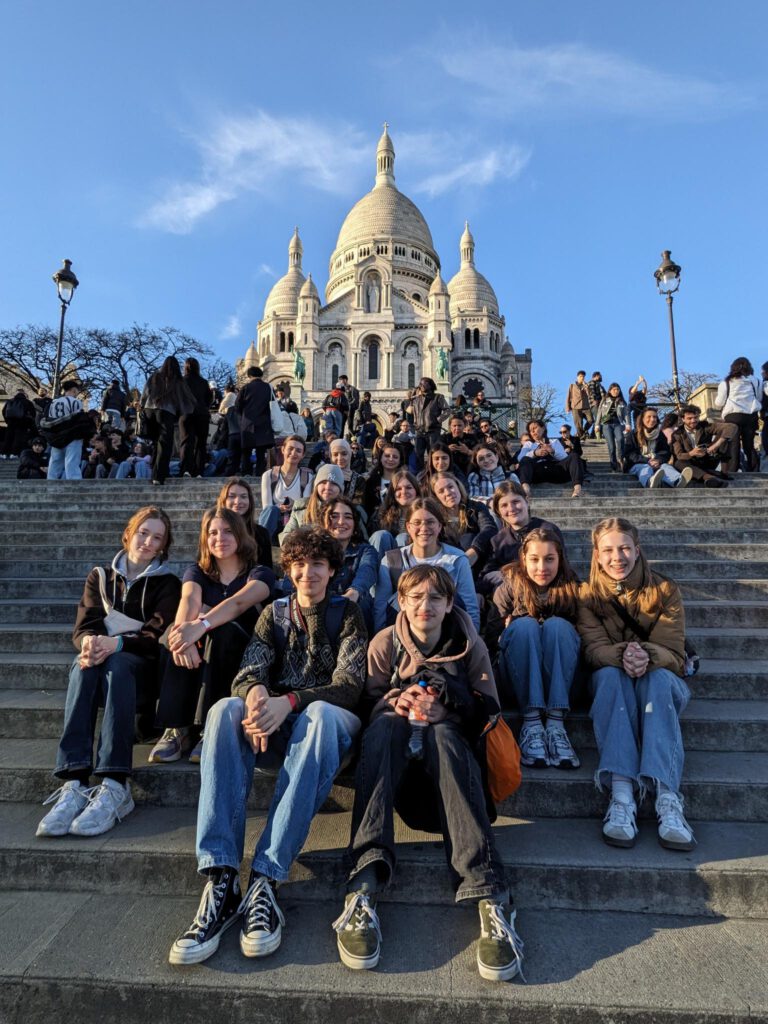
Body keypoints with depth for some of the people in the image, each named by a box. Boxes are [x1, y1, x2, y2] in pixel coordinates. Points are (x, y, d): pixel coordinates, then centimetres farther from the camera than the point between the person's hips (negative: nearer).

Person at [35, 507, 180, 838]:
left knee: (117, 665, -36)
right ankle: (74, 784, -45)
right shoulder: (100, 577, 16)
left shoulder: (167, 584, 9)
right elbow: (82, 626, 4)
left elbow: (157, 636, -5)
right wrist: (89, 641, -22)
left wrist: (116, 643, -25)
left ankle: (114, 787, -48)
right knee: (83, 666, -33)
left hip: (139, 665, -2)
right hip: (100, 656, 2)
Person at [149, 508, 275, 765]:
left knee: (223, 630, -33)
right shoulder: (197, 572, 9)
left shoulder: (260, 574, 0)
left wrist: (201, 625, -43)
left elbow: (238, 602, -23)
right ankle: (176, 729, -31)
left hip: (241, 660, -2)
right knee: (179, 635, -28)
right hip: (200, 663, 2)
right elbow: (189, 601, -15)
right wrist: (185, 631, -38)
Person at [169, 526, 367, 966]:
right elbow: (248, 672, 0)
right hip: (277, 726, 3)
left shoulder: (347, 613, 6)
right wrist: (255, 692, -27)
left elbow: (349, 686, -6)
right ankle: (220, 880, -36)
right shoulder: (274, 613, 16)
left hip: (330, 719, -2)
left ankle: (266, 881, -38)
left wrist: (288, 701, -25)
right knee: (225, 710, -29)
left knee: (320, 714, -37)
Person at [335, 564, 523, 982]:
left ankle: (490, 900, -47)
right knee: (385, 725, -34)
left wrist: (444, 711, -19)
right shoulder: (385, 642, 2)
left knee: (442, 735, -36)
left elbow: (488, 711, -1)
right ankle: (363, 891, -46)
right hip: (396, 750, 1)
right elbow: (369, 700, 3)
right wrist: (395, 702, -19)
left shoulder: (469, 645, 1)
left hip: (448, 740, 0)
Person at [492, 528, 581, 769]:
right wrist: (511, 627, -21)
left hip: (562, 675, 1)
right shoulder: (509, 587, 0)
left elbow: (578, 634, 3)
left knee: (557, 625, -27)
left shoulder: (571, 588, 2)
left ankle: (556, 722, -35)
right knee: (525, 625, -28)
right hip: (517, 675, 0)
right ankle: (531, 720, -36)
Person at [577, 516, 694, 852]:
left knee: (659, 677, -35)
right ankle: (621, 793, -49)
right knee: (609, 674, -35)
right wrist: (622, 654, -38)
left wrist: (647, 656, -37)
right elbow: (593, 648, -14)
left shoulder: (664, 591, -1)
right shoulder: (588, 595, 0)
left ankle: (667, 798, -48)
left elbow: (674, 653, -12)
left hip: (660, 681, 0)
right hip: (609, 682, 0)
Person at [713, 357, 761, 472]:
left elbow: (719, 403, 7)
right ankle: (753, 473, 5)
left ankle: (732, 474, -11)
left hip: (733, 416, -2)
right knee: (749, 445, 7)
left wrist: (715, 400, 28)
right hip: (751, 415, 2)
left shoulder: (726, 382, 6)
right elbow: (759, 398, 25)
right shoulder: (754, 380, 14)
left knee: (733, 446, -4)